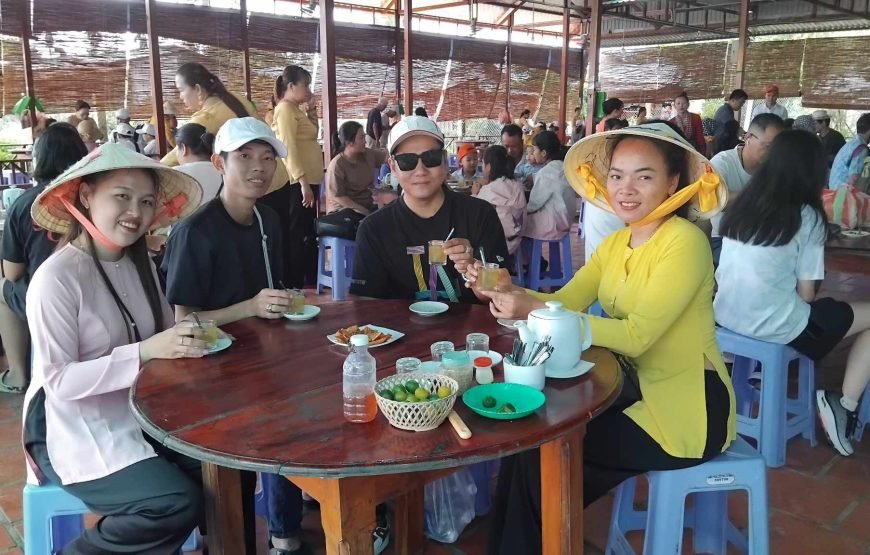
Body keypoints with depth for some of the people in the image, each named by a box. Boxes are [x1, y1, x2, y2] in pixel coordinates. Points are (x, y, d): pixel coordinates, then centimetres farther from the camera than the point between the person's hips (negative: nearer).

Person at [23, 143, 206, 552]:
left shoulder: (139, 264, 6)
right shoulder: (57, 277, -17)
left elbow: (163, 337, 7)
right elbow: (58, 381, -21)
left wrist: (188, 339, -14)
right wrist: (144, 351, -30)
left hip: (140, 417, 7)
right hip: (77, 433, -6)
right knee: (180, 503, -20)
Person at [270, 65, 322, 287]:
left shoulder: (296, 110, 17)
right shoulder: (285, 109, -12)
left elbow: (309, 135, 28)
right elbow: (289, 148, -22)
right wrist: (303, 182, -26)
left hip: (306, 181, 10)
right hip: (298, 183, -10)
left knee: (307, 235, 15)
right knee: (298, 236, -5)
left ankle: (309, 281, 24)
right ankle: (294, 285, 1)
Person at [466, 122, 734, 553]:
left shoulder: (684, 242, -20)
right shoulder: (615, 243, 6)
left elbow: (637, 335, -27)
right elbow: (565, 300, -4)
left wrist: (534, 311, -32)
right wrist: (511, 293, -25)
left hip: (685, 409, -7)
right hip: (640, 390, 7)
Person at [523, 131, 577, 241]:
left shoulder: (546, 173, -20)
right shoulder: (564, 166, 6)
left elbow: (534, 203, -14)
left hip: (553, 223, -9)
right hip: (565, 218, 9)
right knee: (528, 215, 15)